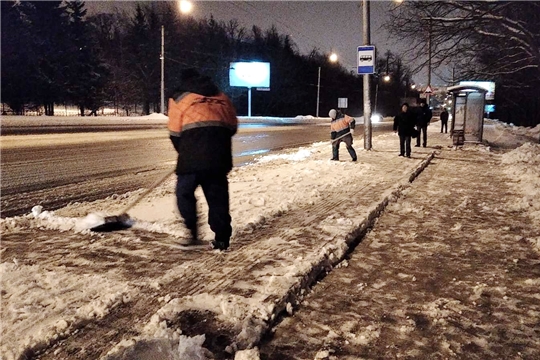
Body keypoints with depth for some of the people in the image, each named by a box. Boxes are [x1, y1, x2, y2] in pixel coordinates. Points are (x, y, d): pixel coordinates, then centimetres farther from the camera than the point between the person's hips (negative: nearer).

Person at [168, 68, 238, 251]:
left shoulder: (179, 98, 12)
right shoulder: (221, 97, 23)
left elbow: (175, 133, 8)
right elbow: (232, 126, 19)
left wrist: (184, 152, 22)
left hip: (193, 155, -4)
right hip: (219, 156, 4)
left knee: (184, 192, 12)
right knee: (218, 196, 9)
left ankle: (192, 232, 5)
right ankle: (222, 239, 10)